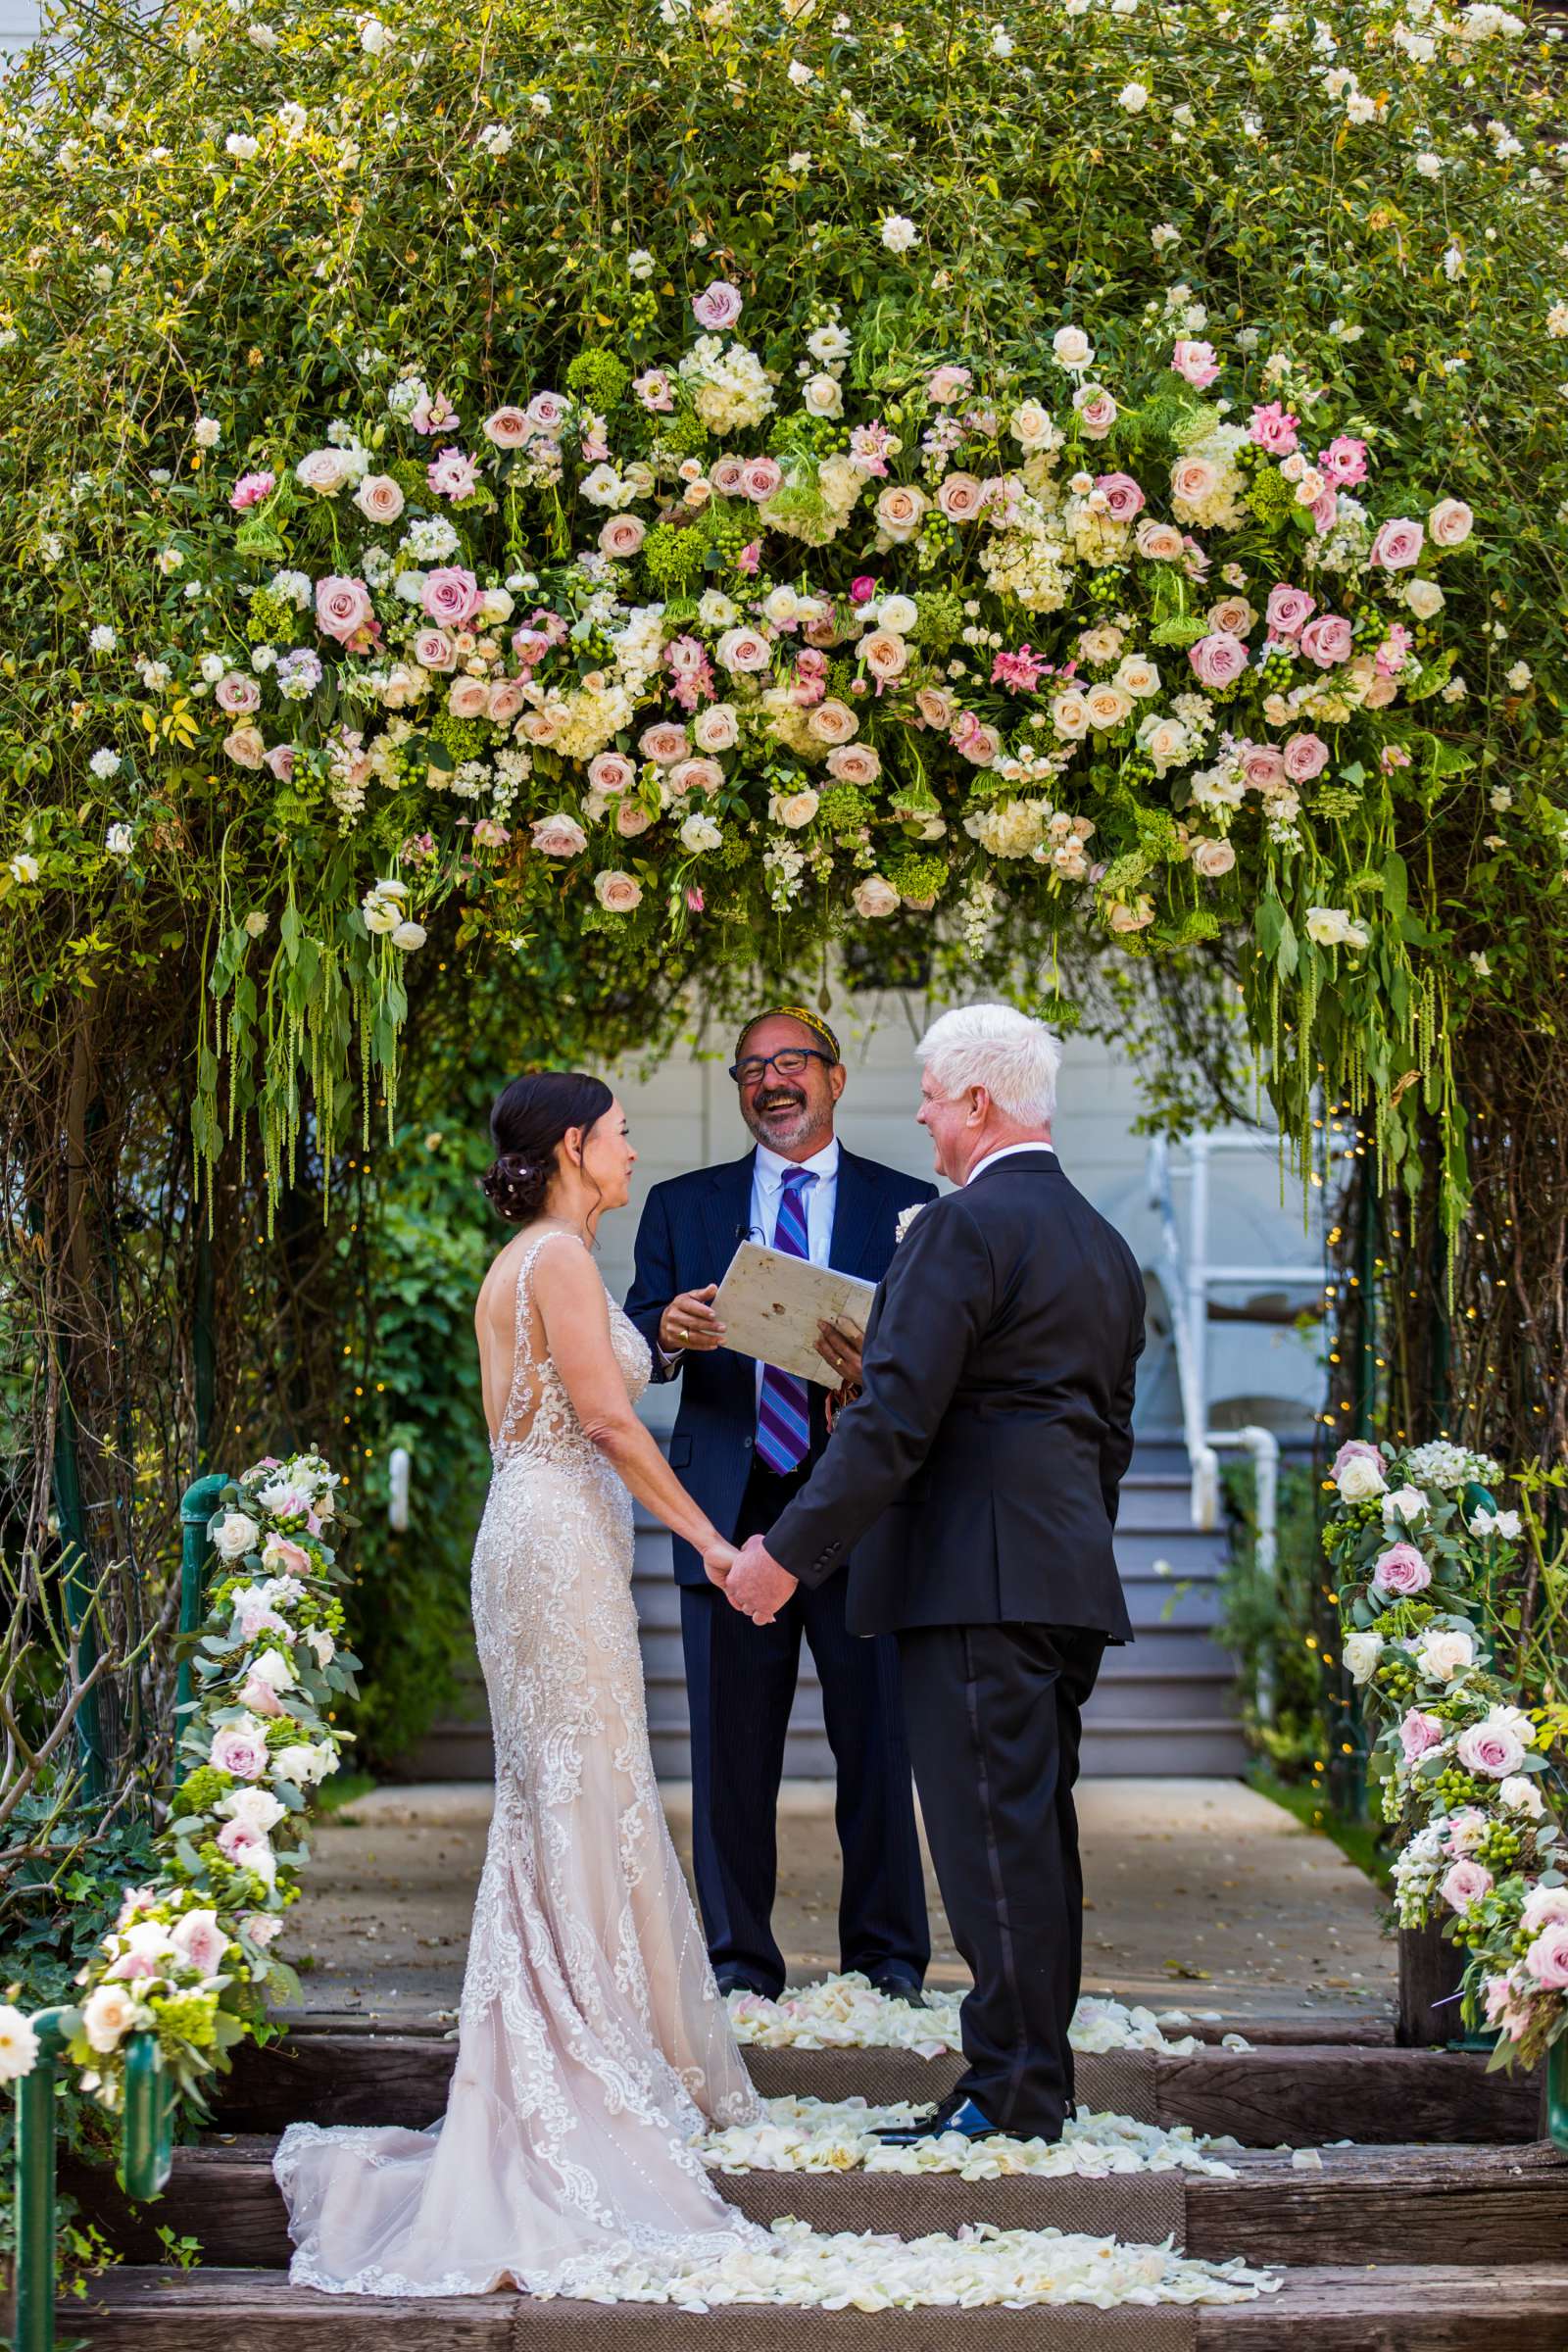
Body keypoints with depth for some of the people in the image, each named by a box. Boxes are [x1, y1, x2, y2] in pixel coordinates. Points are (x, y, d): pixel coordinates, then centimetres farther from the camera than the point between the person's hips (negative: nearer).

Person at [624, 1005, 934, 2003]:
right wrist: (667, 1331, -20)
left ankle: (888, 1957, 13)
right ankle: (740, 1960, 13)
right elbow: (634, 1340, 4)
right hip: (731, 1506, 1)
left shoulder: (906, 1207, 9)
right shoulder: (683, 1207, 14)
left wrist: (876, 1371, -22)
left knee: (876, 1740, 2)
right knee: (730, 1744, 4)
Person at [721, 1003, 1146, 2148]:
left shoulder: (965, 1226, -11)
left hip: (977, 1578, -9)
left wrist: (789, 1552, -14)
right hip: (1074, 1578, 9)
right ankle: (1040, 2083, 16)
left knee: (993, 1833, -7)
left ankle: (1013, 2093, -5)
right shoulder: (1106, 1246, 18)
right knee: (1037, 1829, 12)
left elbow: (894, 1419, -17)